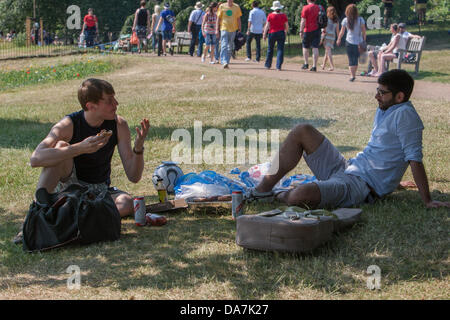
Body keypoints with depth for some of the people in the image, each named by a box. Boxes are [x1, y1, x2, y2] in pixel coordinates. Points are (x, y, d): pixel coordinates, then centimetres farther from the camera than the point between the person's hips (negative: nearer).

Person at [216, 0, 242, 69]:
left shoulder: (237, 7, 6)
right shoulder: (222, 6, 3)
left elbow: (238, 19, 11)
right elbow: (218, 18, 6)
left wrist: (239, 29, 5)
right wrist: (217, 30, 0)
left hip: (233, 30, 2)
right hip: (224, 29, -2)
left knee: (230, 48, 6)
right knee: (224, 46, -15)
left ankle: (227, 62, 15)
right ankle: (224, 62, -23)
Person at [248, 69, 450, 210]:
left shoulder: (404, 114, -15)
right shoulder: (383, 111, 14)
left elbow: (415, 158, -19)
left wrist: (427, 201, -20)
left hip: (361, 186, -10)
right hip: (345, 169, 10)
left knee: (300, 196, -35)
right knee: (302, 131, 5)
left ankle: (279, 197, 4)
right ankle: (263, 190, 6)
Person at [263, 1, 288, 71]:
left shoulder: (270, 15, -5)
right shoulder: (284, 16, -1)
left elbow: (267, 26, -6)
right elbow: (287, 26, 3)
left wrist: (264, 34, -2)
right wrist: (285, 32, 19)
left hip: (272, 33, 0)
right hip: (281, 33, 0)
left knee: (270, 49, 13)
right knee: (280, 50, 1)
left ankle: (268, 65, 22)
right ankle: (278, 66, -6)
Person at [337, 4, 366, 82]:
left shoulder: (345, 20, -4)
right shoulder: (360, 20, -4)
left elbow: (342, 32, 3)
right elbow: (363, 31, -1)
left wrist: (338, 39, 17)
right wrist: (364, 40, 10)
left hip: (349, 41, -1)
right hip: (359, 42, 1)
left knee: (351, 60, 2)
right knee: (356, 59, 14)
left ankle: (352, 75, -8)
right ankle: (354, 75, 20)